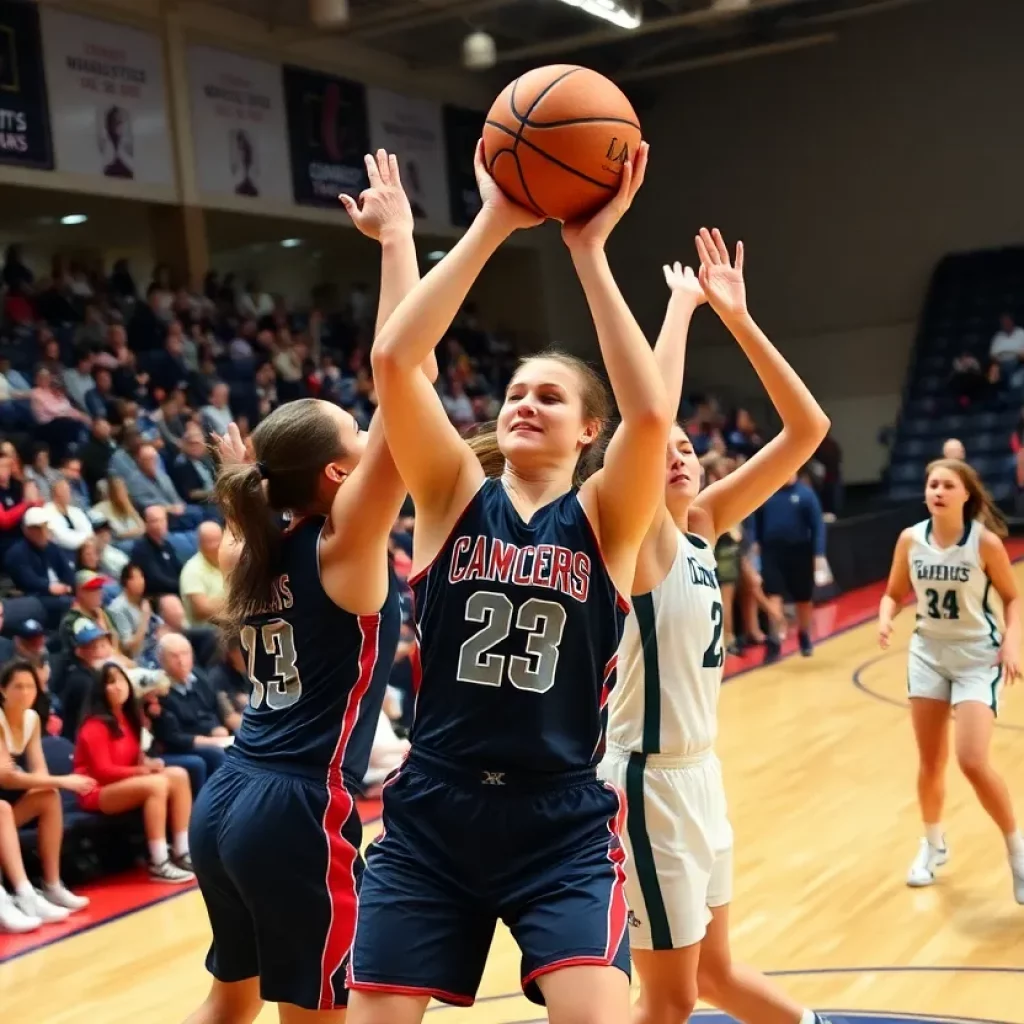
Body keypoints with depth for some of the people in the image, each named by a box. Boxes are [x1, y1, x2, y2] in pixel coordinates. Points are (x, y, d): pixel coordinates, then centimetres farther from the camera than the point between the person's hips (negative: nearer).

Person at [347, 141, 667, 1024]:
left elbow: (652, 414, -23)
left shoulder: (604, 517, -2)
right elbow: (392, 360, -15)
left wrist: (590, 250, -21)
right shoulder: (455, 495, 1)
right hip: (429, 819, 2)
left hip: (564, 827, -1)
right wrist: (493, 225, -17)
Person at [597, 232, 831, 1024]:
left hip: (699, 770, 7)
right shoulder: (641, 538, -15)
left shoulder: (704, 526, 4)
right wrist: (681, 306, -21)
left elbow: (807, 429, 1)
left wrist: (738, 319, -6)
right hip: (650, 779, -7)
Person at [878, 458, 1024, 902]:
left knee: (973, 763, -14)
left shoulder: (985, 541, -16)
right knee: (930, 762, 13)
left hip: (977, 657, -4)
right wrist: (885, 618, -15)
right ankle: (933, 845, 36)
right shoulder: (910, 539, -7)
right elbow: (894, 593, 5)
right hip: (928, 654, 4)